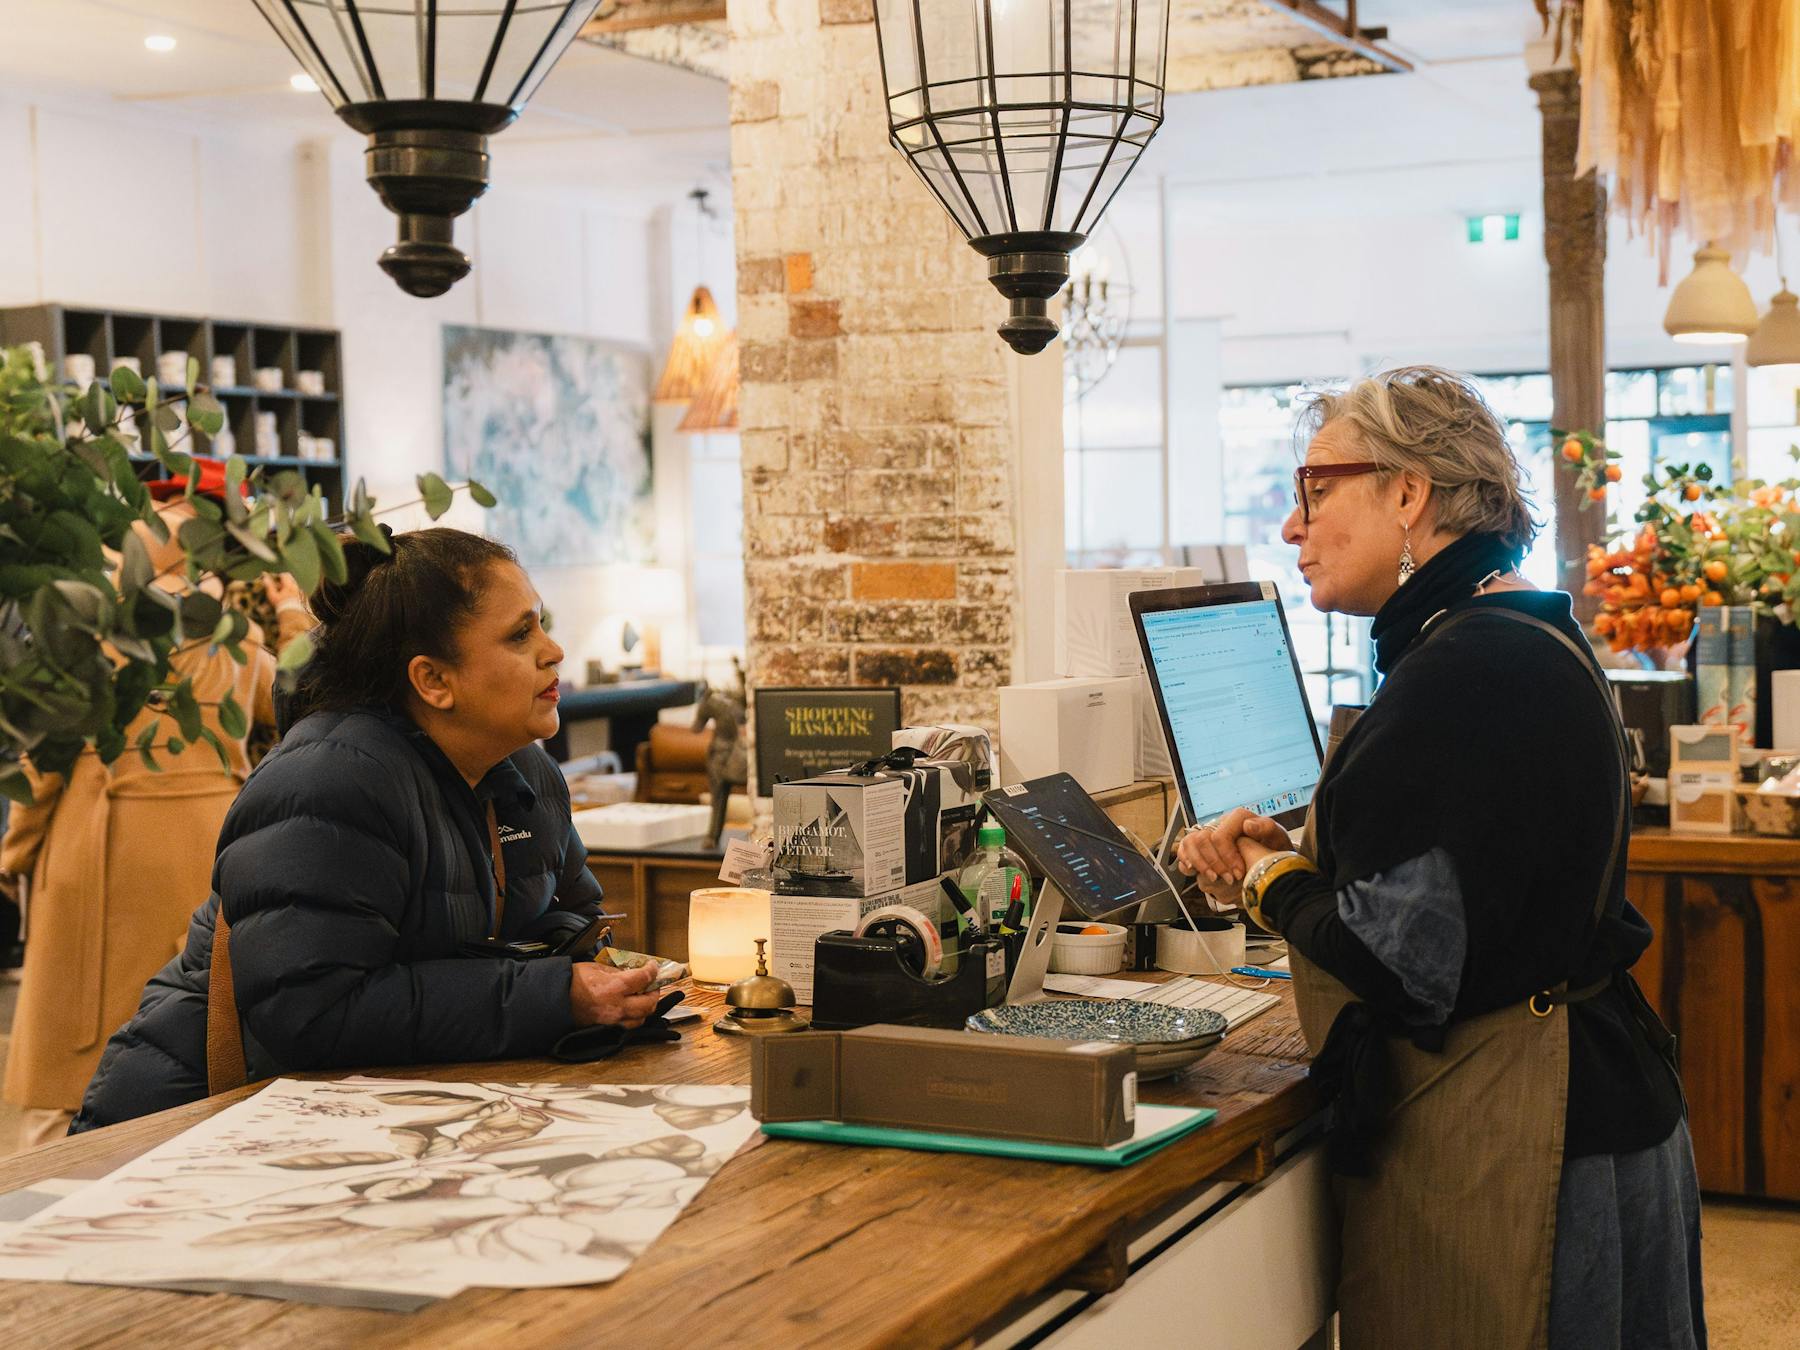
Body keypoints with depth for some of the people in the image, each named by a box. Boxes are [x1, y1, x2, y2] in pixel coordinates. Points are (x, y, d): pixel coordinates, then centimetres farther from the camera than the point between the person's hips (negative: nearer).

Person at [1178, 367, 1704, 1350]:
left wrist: (1271, 882, -7)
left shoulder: (1468, 674, -22)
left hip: (1501, 1140, -11)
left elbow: (1393, 961, -25)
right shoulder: (1525, 641, 12)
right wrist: (1281, 850, 4)